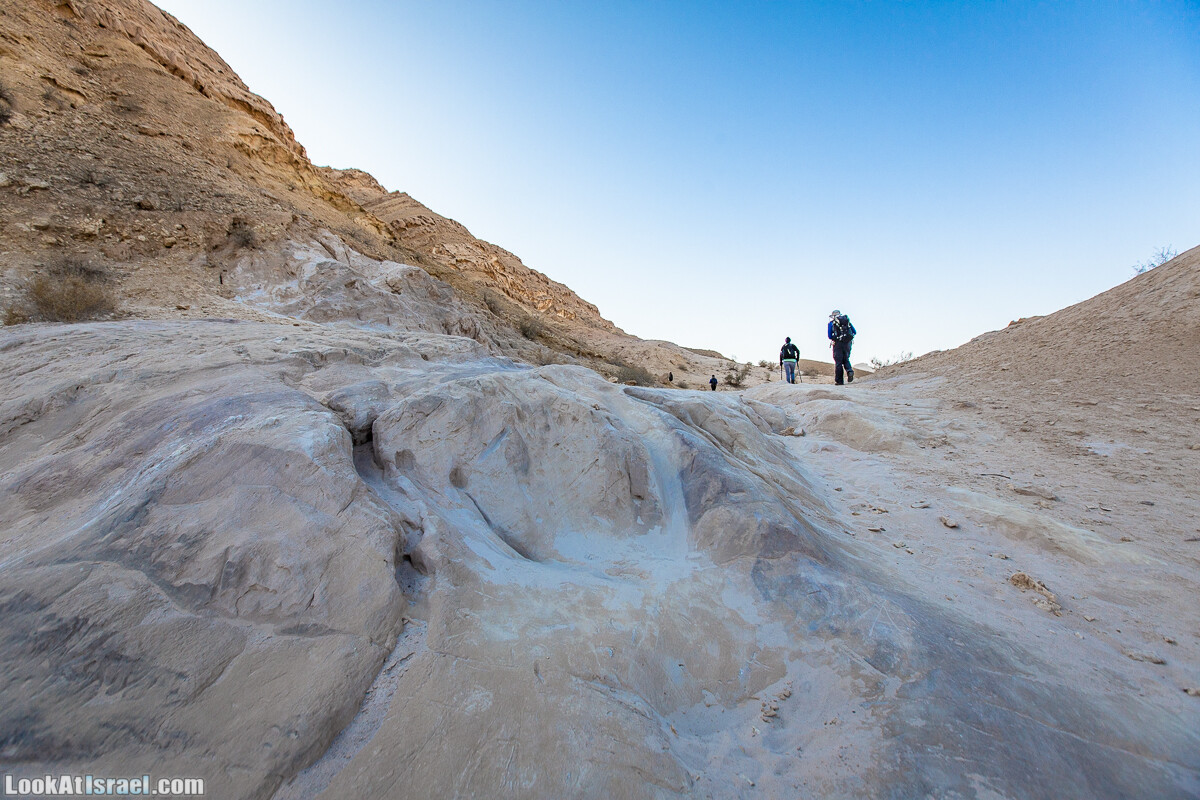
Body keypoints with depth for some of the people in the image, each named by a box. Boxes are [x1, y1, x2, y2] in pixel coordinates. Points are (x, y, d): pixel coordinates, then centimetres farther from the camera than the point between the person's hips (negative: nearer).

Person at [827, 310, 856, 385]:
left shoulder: (831, 323, 8)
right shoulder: (847, 320, 16)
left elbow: (830, 336, 3)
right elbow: (854, 332, 13)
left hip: (838, 343, -2)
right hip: (848, 343, 3)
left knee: (838, 361, 1)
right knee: (846, 359, 16)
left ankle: (839, 381, -2)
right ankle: (849, 370, -15)